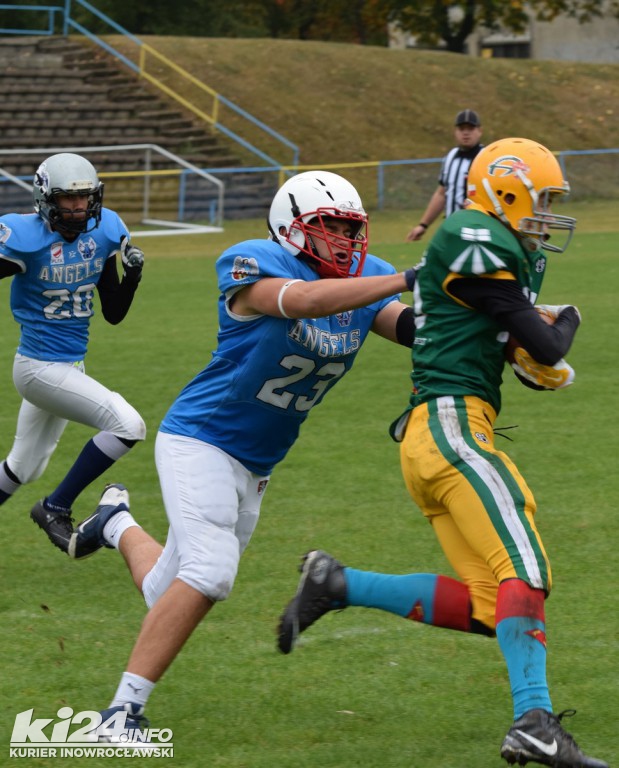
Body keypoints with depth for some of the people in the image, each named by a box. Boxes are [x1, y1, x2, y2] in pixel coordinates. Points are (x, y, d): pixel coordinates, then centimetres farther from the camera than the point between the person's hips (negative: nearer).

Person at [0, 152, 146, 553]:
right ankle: (56, 509, -5)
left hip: (72, 365, 8)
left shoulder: (104, 232, -1)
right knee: (127, 425, -17)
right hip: (41, 367, -8)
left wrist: (133, 275, -10)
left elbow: (114, 313, 6)